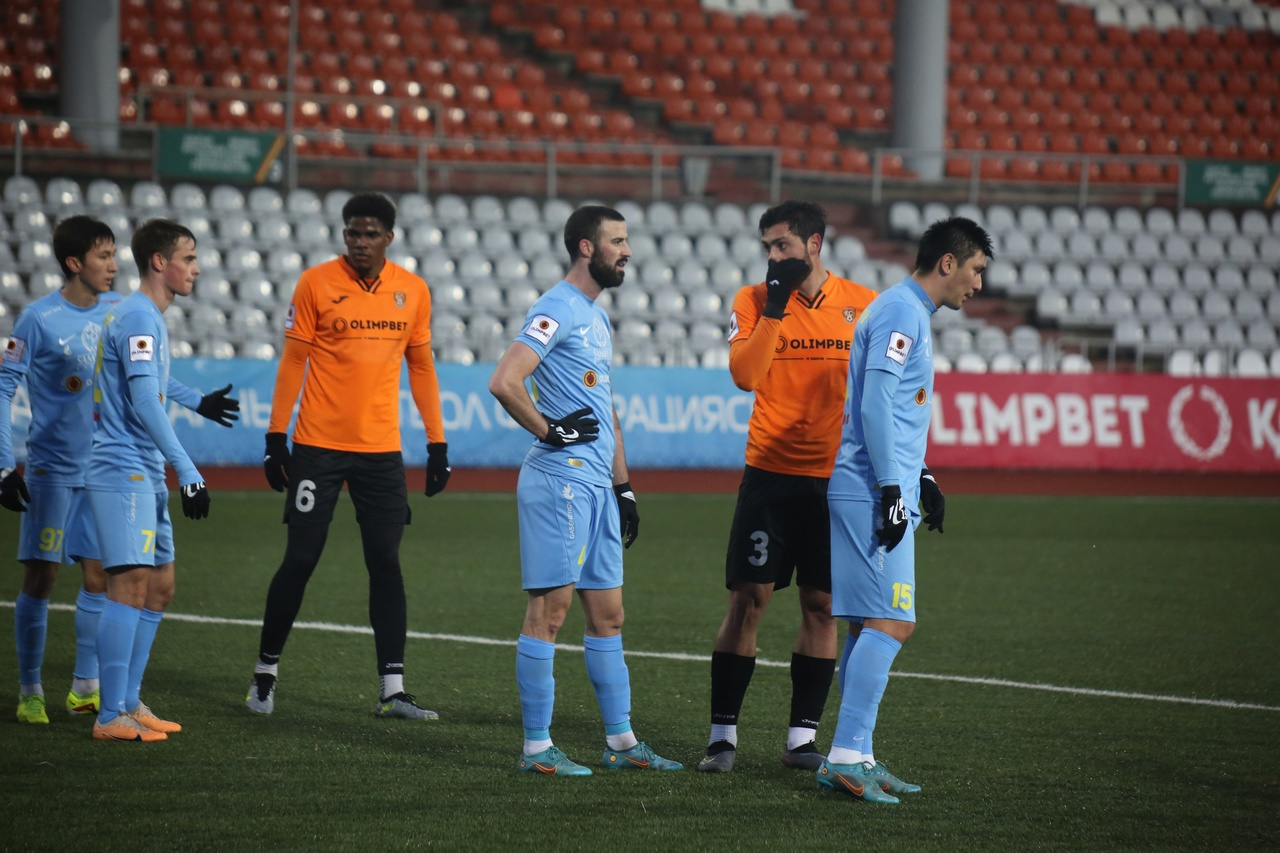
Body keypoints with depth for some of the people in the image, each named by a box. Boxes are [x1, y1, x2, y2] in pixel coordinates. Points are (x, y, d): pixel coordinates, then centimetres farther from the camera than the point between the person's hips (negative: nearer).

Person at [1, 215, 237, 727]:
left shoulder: (117, 310, 4)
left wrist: (197, 402, 20)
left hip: (104, 468, 5)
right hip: (53, 469, -5)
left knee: (98, 578, 5)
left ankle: (85, 687, 15)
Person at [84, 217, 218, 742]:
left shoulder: (146, 318, 18)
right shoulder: (138, 318, -14)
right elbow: (144, 404, -21)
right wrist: (187, 470, -22)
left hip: (144, 474, 11)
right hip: (122, 471, -11)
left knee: (159, 587, 13)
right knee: (131, 584, -14)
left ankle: (129, 703, 18)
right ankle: (111, 716, -15)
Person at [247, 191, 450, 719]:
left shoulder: (412, 291, 5)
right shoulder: (316, 284, -4)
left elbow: (420, 367, 13)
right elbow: (293, 360, -1)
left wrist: (437, 443, 10)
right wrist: (276, 437, -4)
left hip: (381, 451, 3)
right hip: (318, 447, -3)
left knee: (386, 563, 0)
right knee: (300, 560, 0)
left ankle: (392, 691, 3)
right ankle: (265, 674, 14)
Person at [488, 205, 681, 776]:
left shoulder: (597, 317, 19)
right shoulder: (557, 311, -11)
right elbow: (503, 382, -23)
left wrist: (623, 484, 22)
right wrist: (550, 431, -13)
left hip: (597, 486, 10)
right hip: (559, 479, -10)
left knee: (607, 615, 12)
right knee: (550, 609, -7)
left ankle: (622, 742, 18)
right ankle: (537, 748, -4)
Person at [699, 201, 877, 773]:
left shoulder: (863, 305, 3)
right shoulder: (753, 302, 1)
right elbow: (744, 375, -14)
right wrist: (776, 304, -16)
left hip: (837, 479, 1)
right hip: (770, 474, -1)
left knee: (821, 604, 3)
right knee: (748, 599, -3)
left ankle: (803, 736, 10)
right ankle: (723, 734, 2)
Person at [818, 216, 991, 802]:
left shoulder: (907, 313, 21)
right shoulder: (901, 313, -11)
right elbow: (875, 407, -19)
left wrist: (920, 479, 28)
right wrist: (892, 490, -21)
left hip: (882, 494, 11)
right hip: (871, 493, -11)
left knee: (872, 627, 10)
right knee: (890, 624, -13)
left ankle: (856, 759, 12)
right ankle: (845, 756, -15)